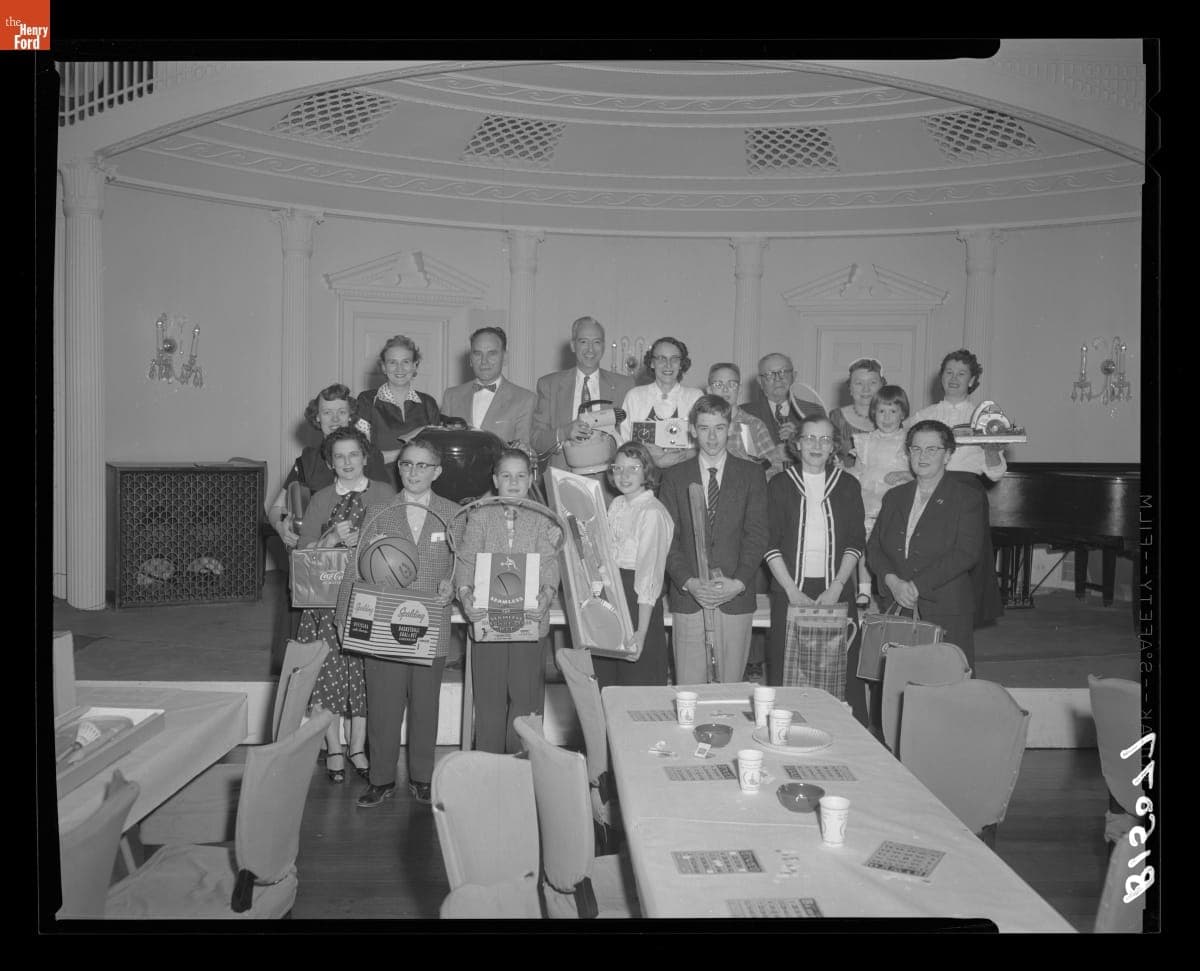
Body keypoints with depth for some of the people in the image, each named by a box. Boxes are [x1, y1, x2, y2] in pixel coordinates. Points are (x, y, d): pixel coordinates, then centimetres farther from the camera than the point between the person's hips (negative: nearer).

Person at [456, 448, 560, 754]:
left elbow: (549, 563, -4)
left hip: (530, 619, 0)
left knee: (526, 695, 2)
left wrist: (546, 595, -23)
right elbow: (466, 560, 0)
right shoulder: (480, 517, 9)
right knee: (488, 697, 6)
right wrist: (465, 594, -18)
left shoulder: (543, 520, 6)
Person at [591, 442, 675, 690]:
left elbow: (650, 574, -18)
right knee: (604, 682, 11)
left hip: (637, 603, -7)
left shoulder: (652, 513, -14)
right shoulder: (616, 505, 10)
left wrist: (641, 631, -20)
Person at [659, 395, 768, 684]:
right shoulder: (674, 477, 9)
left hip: (736, 598, 0)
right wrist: (688, 582, -11)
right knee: (688, 690, 0)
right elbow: (668, 538, 3)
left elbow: (757, 535, 0)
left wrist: (738, 582, -12)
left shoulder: (752, 475, 7)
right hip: (688, 599, 0)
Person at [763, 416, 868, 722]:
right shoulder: (780, 485, 4)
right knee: (786, 670, -1)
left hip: (836, 590, 1)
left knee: (841, 670, -1)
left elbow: (856, 543, 4)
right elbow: (770, 544, -1)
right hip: (790, 590, -1)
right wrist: (793, 591, -9)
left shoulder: (848, 485, 8)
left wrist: (836, 588, -7)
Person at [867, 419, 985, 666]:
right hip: (896, 610, 4)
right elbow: (874, 546, 11)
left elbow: (967, 553, -10)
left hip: (947, 613, -3)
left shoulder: (968, 497, 1)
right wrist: (892, 581, -9)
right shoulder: (894, 497, 17)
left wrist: (916, 586, -14)